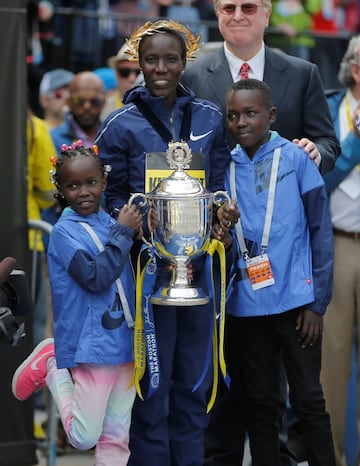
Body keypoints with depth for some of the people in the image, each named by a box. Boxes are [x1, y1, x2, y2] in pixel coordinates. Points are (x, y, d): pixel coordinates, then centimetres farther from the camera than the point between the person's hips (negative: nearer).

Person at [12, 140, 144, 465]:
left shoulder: (110, 222, 8)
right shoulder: (65, 231, -11)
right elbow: (95, 278, -21)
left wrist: (135, 231, 0)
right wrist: (123, 233, -16)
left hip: (125, 342, 6)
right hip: (91, 348, -6)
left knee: (117, 438, 11)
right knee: (84, 438, 0)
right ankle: (51, 367, 17)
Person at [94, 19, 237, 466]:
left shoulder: (209, 118, 7)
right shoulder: (122, 124, -2)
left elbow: (219, 186, 13)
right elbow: (112, 197, 0)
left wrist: (222, 214, -8)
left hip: (200, 260, 3)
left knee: (194, 375, 10)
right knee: (153, 375, 1)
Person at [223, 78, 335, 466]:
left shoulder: (296, 159, -4)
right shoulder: (226, 168, 5)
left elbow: (321, 234, -3)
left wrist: (317, 303, -6)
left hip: (295, 303, -3)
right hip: (246, 306, 3)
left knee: (308, 399, 2)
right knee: (259, 403, 11)